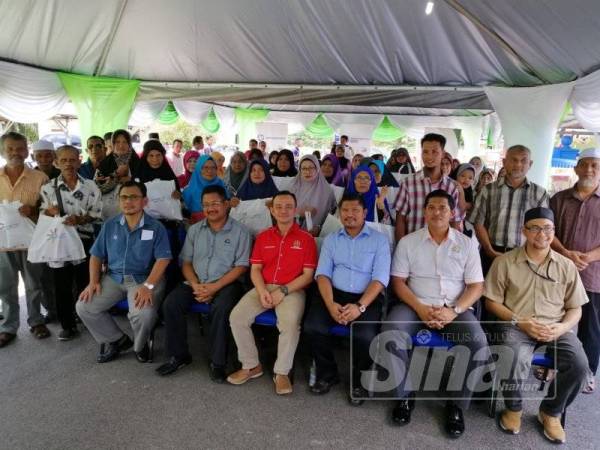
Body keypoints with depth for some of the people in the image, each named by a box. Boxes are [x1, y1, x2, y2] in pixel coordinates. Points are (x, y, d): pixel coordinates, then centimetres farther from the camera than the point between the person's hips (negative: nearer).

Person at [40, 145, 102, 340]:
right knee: (62, 285, 7)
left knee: (85, 282, 10)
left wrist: (80, 219, -19)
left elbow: (96, 213, -2)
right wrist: (49, 212, -18)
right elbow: (42, 214, 4)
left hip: (83, 240, 0)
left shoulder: (90, 186, -1)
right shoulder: (48, 187, 1)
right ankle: (67, 325, 20)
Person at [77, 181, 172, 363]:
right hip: (113, 277, 5)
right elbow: (96, 255, 11)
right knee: (83, 307, -12)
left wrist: (148, 286, -24)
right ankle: (117, 340, 11)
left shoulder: (156, 227, -4)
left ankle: (140, 346, 5)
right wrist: (94, 281, -4)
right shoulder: (109, 225, 8)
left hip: (144, 278, -5)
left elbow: (163, 259, -12)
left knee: (143, 314, -31)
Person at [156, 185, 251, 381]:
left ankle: (217, 362, -16)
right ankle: (179, 355, -1)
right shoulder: (194, 230, 13)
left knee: (221, 309, -33)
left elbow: (241, 266, -7)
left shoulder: (239, 231, -1)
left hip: (226, 284, -4)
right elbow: (186, 262, 11)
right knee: (171, 304, -19)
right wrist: (195, 285, -9)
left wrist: (214, 287, -16)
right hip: (196, 283, 5)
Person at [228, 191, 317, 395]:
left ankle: (282, 373, -11)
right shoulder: (263, 237, 13)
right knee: (237, 316, -17)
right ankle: (251, 365, 1)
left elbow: (308, 275, -3)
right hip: (264, 287, 4)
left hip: (292, 290, -4)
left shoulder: (306, 239, 1)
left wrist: (283, 291, -15)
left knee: (290, 323, -32)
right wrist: (262, 291, -10)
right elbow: (255, 269, 9)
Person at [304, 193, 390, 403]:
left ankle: (359, 379, 5)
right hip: (335, 294, 3)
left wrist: (360, 306, -20)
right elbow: (323, 273, 3)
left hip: (367, 298, -2)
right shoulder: (331, 239, 13)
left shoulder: (379, 240, 5)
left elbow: (380, 278, -5)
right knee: (312, 327, -23)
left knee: (365, 336, -29)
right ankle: (327, 373, 7)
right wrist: (330, 304, -15)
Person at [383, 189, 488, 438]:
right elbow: (398, 281, 1)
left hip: (456, 308, 1)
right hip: (415, 305, 0)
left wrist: (454, 311, -15)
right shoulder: (408, 242, 4)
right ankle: (405, 396, -4)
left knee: (479, 347, -26)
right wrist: (420, 308, -15)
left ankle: (456, 404, -1)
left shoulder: (467, 244, 6)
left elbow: (476, 286, 2)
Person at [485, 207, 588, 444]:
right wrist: (519, 322, -13)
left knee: (579, 366, -24)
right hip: (516, 326, -3)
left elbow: (575, 309, 11)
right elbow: (492, 302, 1)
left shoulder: (566, 266, 9)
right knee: (514, 362, -32)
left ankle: (551, 411, 7)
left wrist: (562, 327, -10)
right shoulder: (504, 262, 0)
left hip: (556, 328, 3)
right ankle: (513, 407, 2)